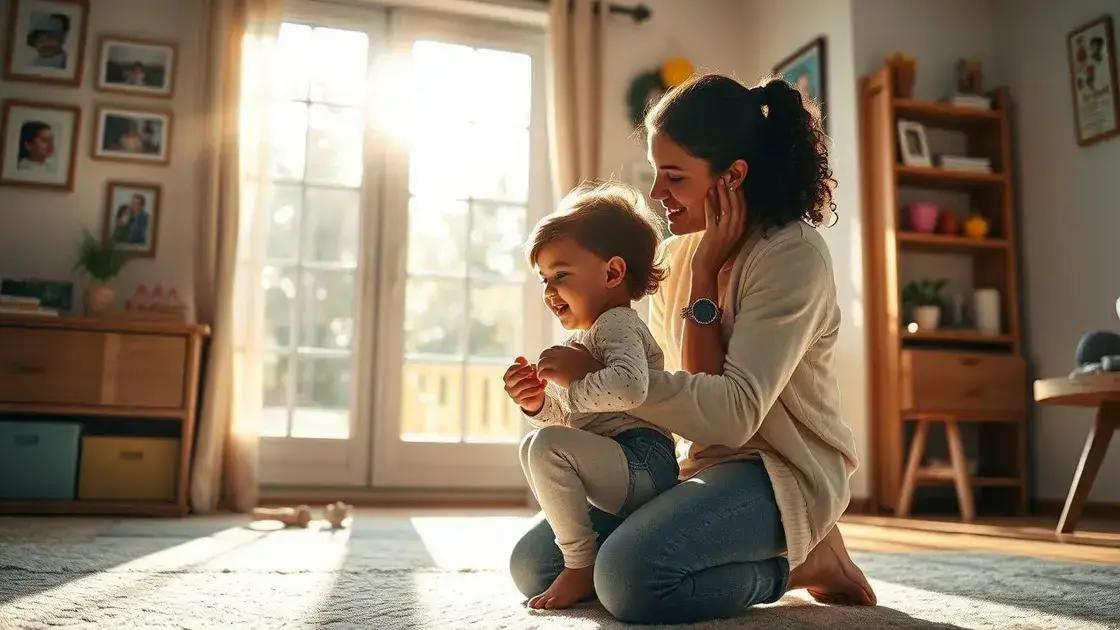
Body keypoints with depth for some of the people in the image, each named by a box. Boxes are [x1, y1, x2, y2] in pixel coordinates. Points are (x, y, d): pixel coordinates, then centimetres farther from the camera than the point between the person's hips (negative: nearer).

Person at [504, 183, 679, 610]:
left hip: (642, 461, -11)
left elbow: (629, 386, -34)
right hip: (634, 477, 11)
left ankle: (581, 566, -20)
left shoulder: (616, 323, -11)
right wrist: (538, 404, 3)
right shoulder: (583, 338, 20)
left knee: (546, 446, -30)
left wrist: (570, 381, -22)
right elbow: (572, 420, 22)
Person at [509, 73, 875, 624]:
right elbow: (675, 390, 3)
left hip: (781, 471, -8)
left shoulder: (793, 254, -16)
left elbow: (734, 413, -25)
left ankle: (797, 563, -3)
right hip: (697, 465, 9)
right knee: (532, 565, 2)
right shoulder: (675, 254, 7)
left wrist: (704, 276, -24)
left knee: (630, 575, -33)